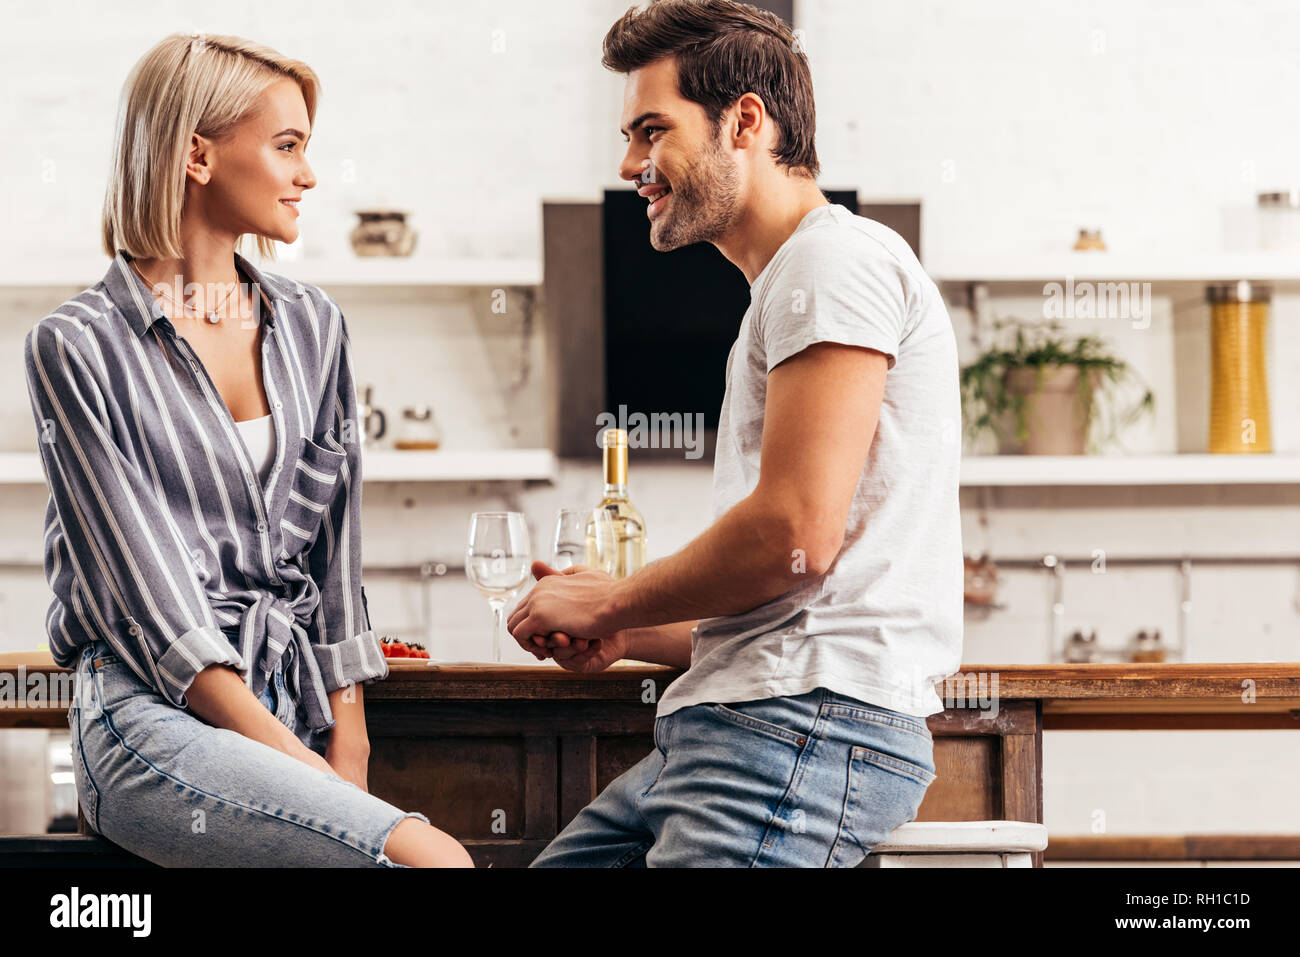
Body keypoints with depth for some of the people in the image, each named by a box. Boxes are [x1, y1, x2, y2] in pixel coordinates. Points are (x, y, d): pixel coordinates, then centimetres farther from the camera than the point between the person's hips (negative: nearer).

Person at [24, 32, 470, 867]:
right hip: (156, 711, -6)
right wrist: (297, 764, -16)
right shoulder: (77, 346, -2)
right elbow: (149, 591, -9)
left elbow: (335, 547, 12)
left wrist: (345, 756, 1)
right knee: (429, 857, -26)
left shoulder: (311, 326, 15)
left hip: (298, 703, 6)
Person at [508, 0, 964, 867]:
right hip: (740, 723, 10)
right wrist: (631, 633, 14)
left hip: (809, 724, -10)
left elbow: (796, 537, -17)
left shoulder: (839, 261, -5)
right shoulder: (788, 287, 29)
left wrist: (610, 604, -2)